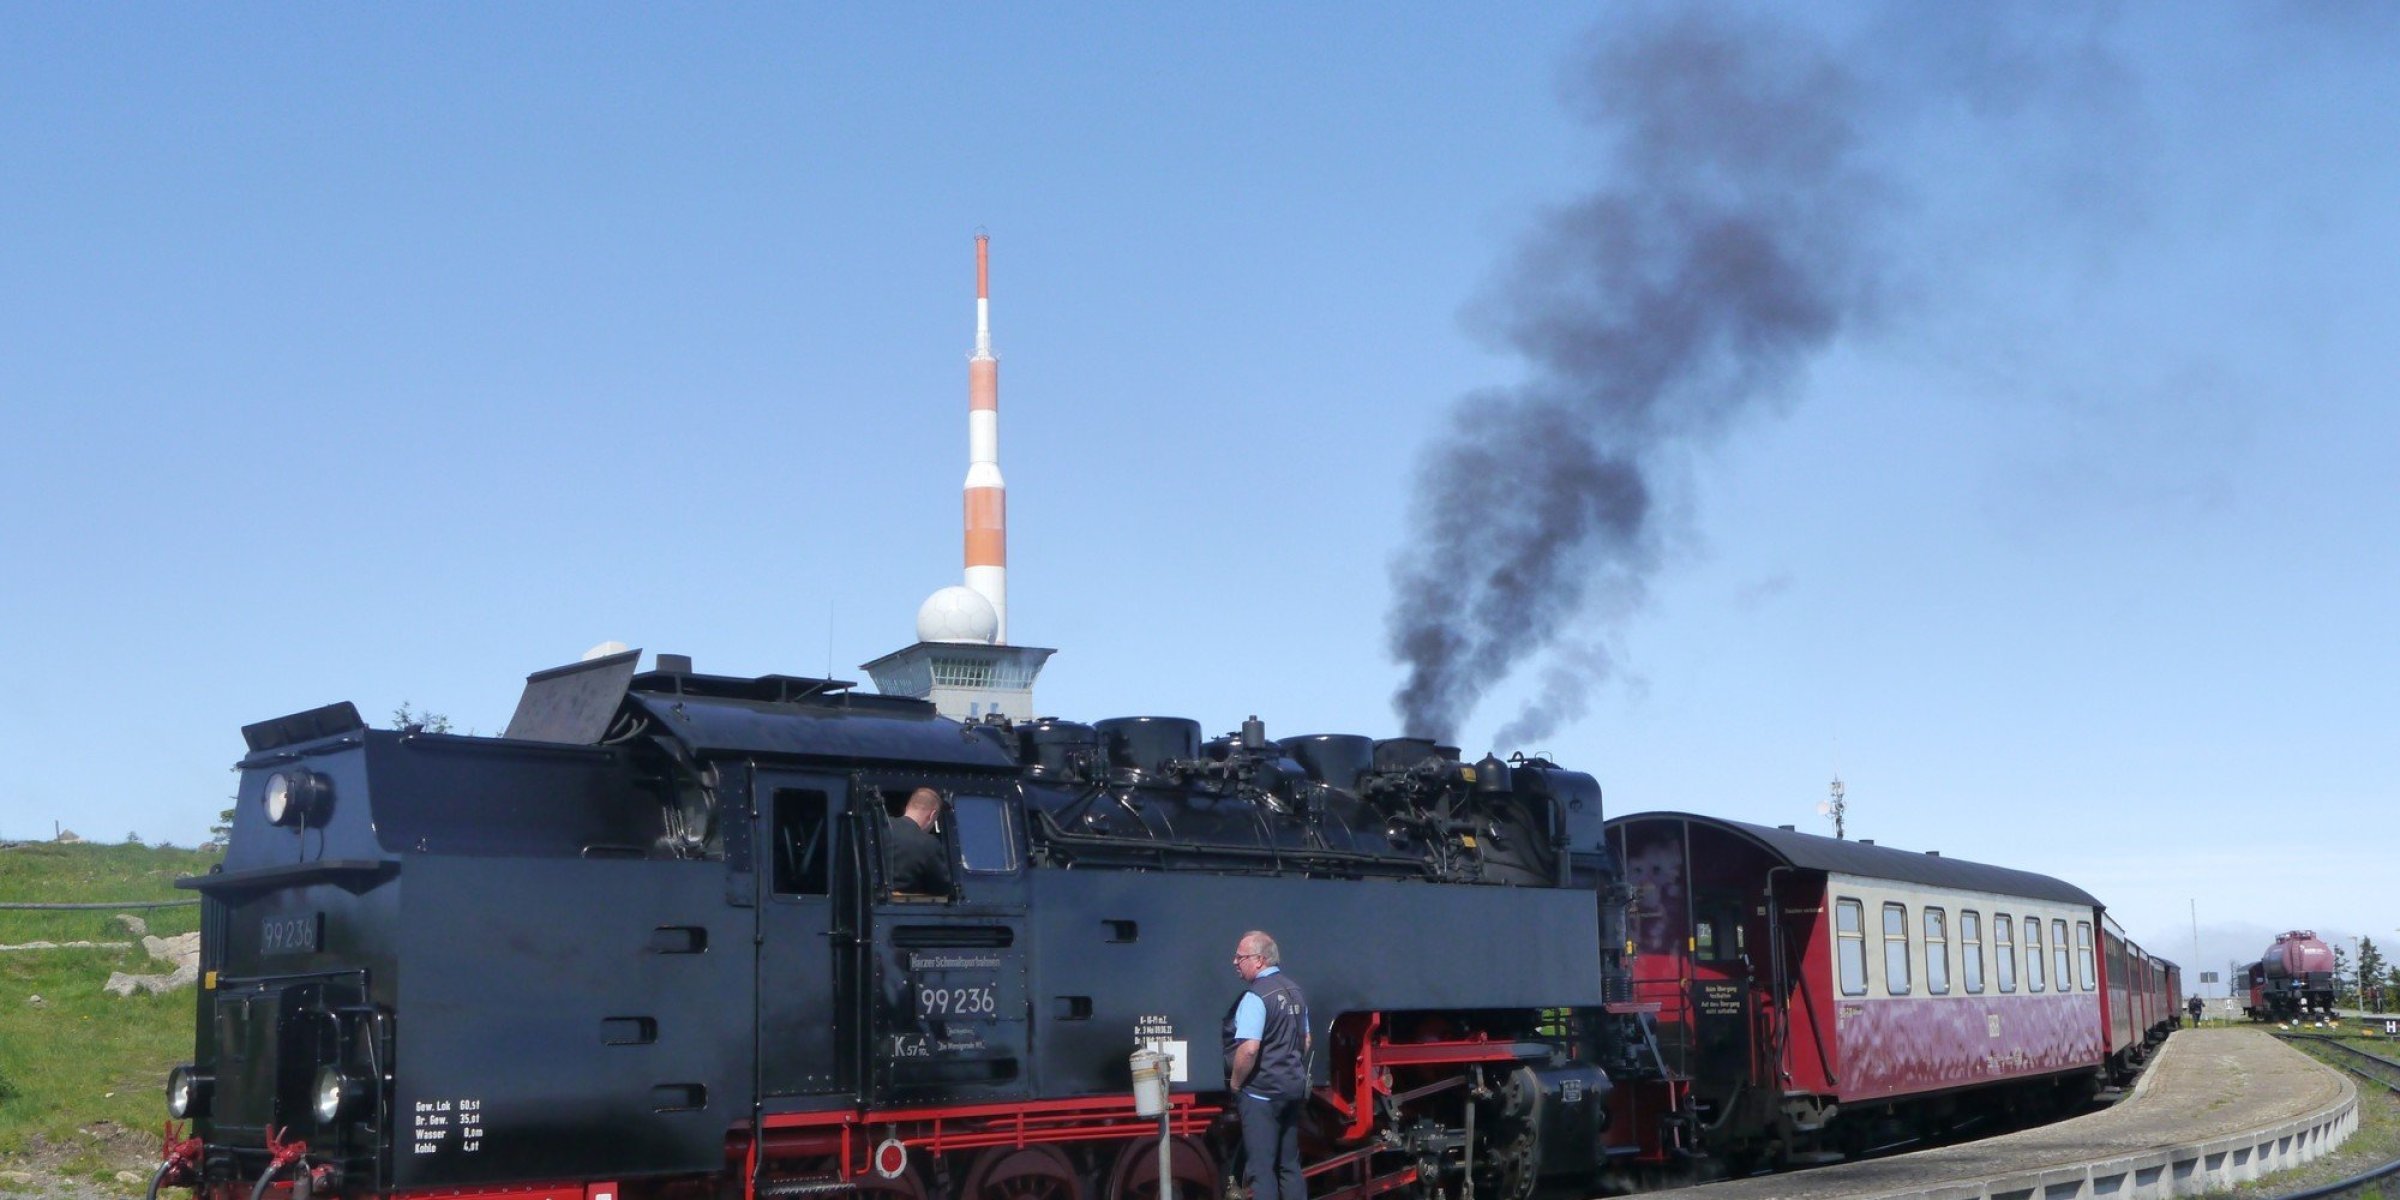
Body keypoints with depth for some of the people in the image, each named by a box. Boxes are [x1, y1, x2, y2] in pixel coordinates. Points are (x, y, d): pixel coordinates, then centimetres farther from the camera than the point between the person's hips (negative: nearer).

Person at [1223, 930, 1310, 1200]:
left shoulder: (1256, 996, -17)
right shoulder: (1294, 991, 12)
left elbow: (1249, 1049, -25)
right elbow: (1305, 1040, 21)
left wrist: (1235, 1084, -12)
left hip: (1261, 1093, -9)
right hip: (1293, 1090, 9)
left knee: (1261, 1169, -4)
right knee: (1289, 1165, 14)